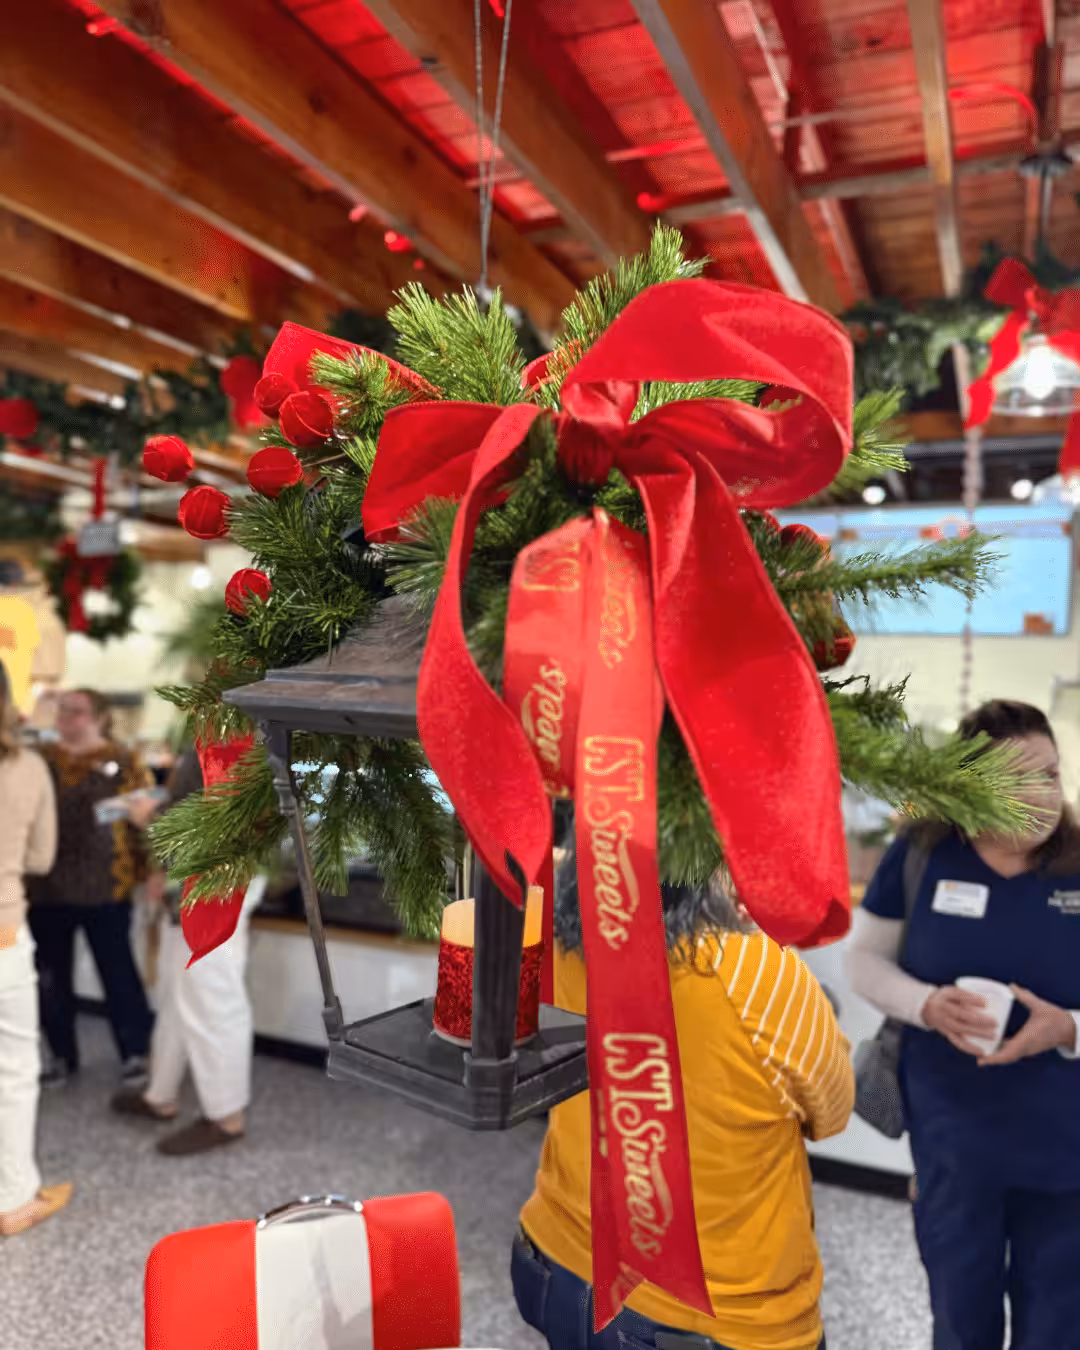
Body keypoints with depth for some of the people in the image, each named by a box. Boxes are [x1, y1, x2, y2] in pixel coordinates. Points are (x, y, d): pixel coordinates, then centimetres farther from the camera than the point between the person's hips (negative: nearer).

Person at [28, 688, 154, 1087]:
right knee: (51, 975, 13)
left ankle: (135, 1053, 18)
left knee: (117, 971, 5)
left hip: (105, 886, -4)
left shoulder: (122, 761, -2)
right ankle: (62, 1055, 29)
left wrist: (146, 868, -10)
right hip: (46, 888, 4)